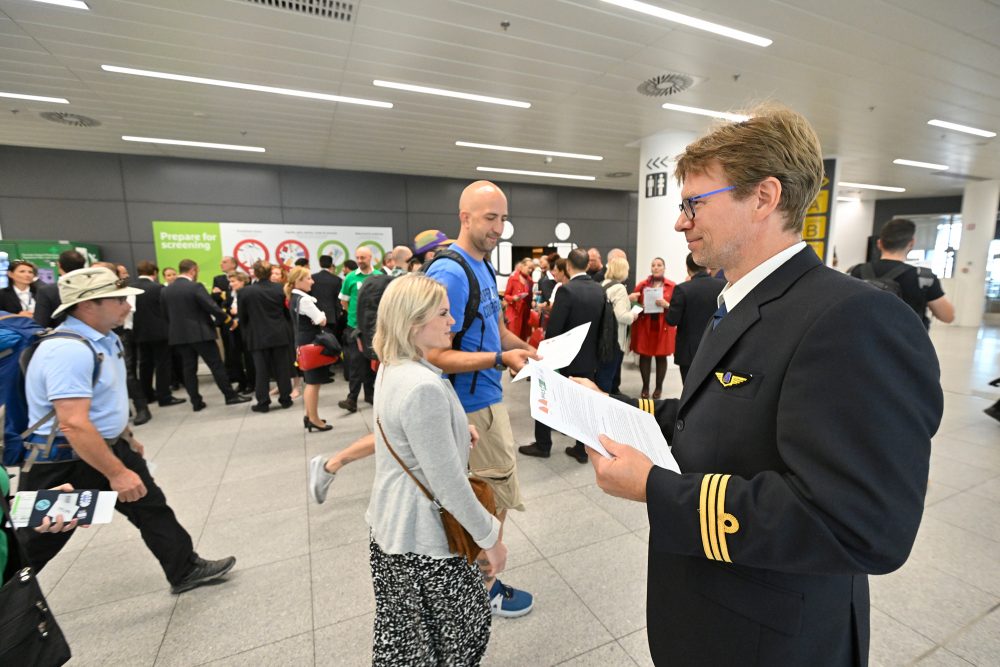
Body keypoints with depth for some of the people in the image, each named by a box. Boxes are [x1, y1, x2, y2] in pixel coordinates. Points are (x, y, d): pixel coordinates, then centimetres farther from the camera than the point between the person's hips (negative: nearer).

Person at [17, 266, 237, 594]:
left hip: (110, 445, 9)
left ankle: (185, 570, 29)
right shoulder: (68, 350, -28)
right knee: (34, 545, 10)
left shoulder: (105, 337, 3)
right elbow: (74, 424, -32)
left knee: (150, 505, 15)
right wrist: (117, 473, -28)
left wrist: (126, 436, 23)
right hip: (64, 462, -9)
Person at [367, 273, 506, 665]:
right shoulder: (424, 387, -31)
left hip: (390, 521, 9)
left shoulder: (391, 368, -1)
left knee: (400, 626, 27)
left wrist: (455, 428, 4)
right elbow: (448, 483, -27)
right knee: (467, 622, 16)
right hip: (422, 533, -8)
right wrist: (490, 536, -14)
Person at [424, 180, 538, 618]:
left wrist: (525, 348, 3)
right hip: (474, 405, -9)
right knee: (497, 500, 6)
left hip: (487, 398, 9)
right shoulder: (450, 274, -21)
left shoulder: (483, 267, 9)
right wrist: (500, 359, -30)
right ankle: (483, 588, 28)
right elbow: (437, 356, -23)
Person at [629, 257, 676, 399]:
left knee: (661, 357, 5)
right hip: (644, 326, 1)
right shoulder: (642, 285, 6)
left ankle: (659, 387, 17)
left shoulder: (672, 286, 1)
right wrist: (632, 300, -11)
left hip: (663, 328, -1)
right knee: (644, 356, 2)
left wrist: (666, 305, -19)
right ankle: (645, 387, 15)